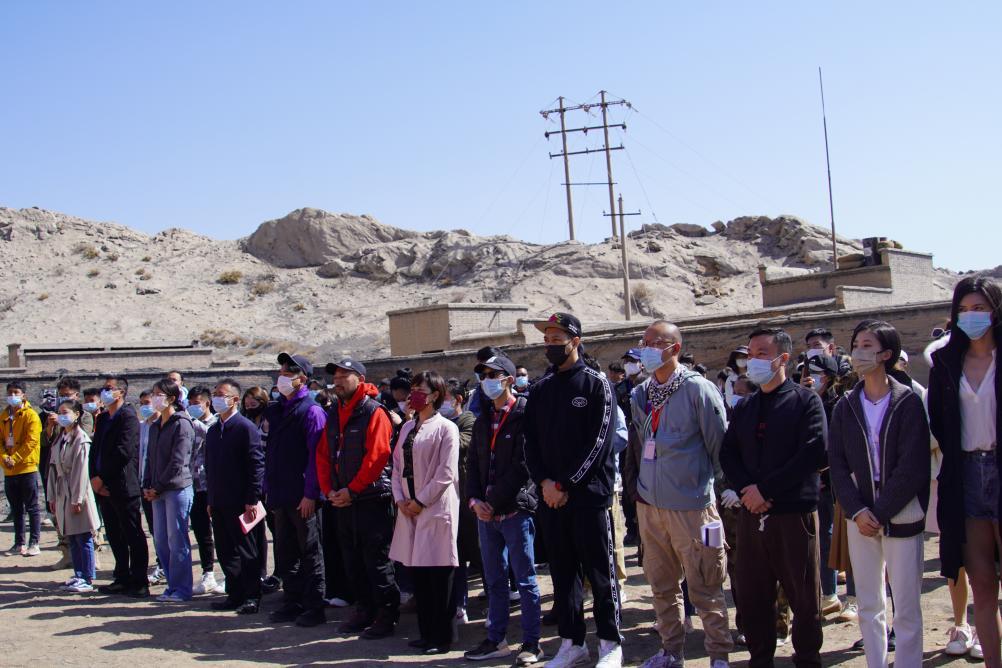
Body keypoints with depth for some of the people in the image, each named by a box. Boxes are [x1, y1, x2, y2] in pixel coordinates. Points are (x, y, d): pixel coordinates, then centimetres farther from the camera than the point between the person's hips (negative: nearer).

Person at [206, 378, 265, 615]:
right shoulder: (213, 430, 14)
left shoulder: (246, 428, -10)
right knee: (225, 552, 11)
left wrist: (252, 500, -17)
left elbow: (257, 464, -14)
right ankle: (234, 594, 21)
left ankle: (252, 597, 8)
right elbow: (210, 467, 18)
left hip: (241, 503, -7)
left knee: (247, 552, 1)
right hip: (219, 504, 7)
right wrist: (210, 500, 14)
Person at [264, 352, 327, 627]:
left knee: (310, 553, 2)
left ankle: (314, 608, 9)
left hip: (302, 498, -7)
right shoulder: (275, 410, 13)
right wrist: (268, 488, 12)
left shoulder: (311, 411, -10)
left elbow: (315, 455, -14)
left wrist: (310, 494, -18)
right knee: (285, 553, 14)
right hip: (280, 496, 8)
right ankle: (293, 603, 24)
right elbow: (271, 452, 17)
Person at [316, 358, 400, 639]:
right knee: (352, 560, 13)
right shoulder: (333, 415, 13)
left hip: (372, 499, -7)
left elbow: (377, 456, -18)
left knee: (377, 561, -3)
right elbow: (323, 455, 12)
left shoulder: (374, 412, -9)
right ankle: (364, 611, 25)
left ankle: (386, 615, 7)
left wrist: (351, 490, -17)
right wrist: (329, 490, -1)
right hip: (342, 501, 7)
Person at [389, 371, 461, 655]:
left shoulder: (446, 428, -7)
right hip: (409, 508, 7)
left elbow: (446, 472, -12)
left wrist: (420, 501, -11)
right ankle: (426, 632, 20)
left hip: (436, 508, -7)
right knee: (417, 573, 10)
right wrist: (400, 499, 1)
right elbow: (397, 465, 15)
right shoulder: (407, 427, 14)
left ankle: (441, 637, 7)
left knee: (439, 575, -2)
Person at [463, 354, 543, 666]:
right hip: (485, 512, 7)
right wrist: (474, 500, -1)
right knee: (494, 580, 13)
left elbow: (522, 465, -14)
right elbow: (473, 464, 15)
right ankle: (496, 640, 21)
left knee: (525, 579, 1)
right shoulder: (483, 421, 15)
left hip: (515, 509, -7)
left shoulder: (525, 416, -8)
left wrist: (493, 501, -13)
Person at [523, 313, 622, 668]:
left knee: (600, 573, 2)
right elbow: (531, 441, 10)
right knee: (563, 572, 11)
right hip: (551, 496, 5)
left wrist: (565, 485, -14)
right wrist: (544, 482, -6)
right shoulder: (540, 389, 13)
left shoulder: (596, 385, -3)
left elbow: (598, 442, -11)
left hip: (588, 494, -5)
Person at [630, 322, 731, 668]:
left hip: (690, 505, -6)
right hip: (650, 503, 6)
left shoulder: (698, 389, -9)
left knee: (704, 587, 1)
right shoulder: (640, 395, 9)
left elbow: (720, 444, -5)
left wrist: (718, 483, -1)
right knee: (662, 585, 14)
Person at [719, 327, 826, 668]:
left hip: (794, 513, -5)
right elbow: (727, 454, 9)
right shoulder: (744, 408, 14)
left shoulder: (806, 401, -3)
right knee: (752, 597, 9)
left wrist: (765, 489, -15)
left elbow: (813, 454, -14)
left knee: (804, 598, 6)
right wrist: (747, 489, -10)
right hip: (752, 513, 5)